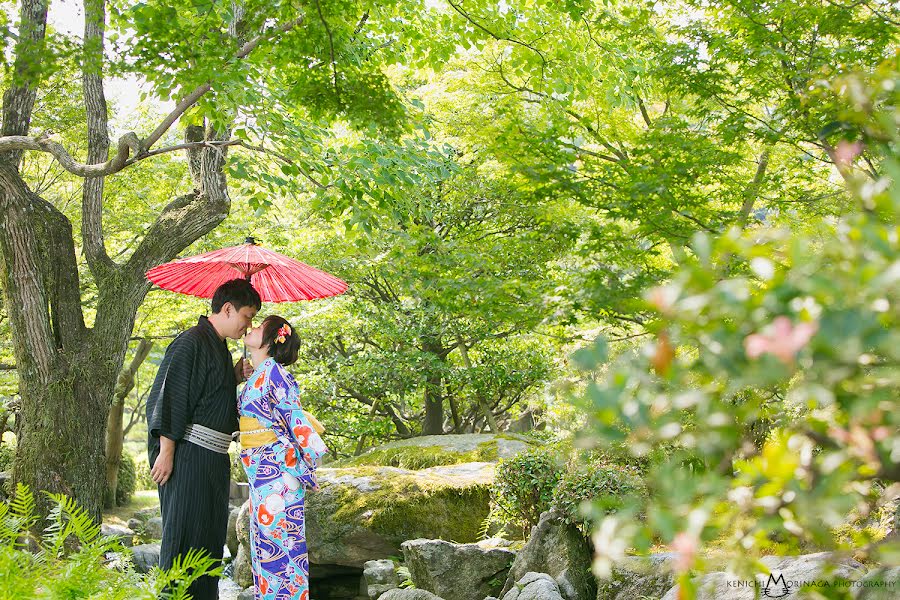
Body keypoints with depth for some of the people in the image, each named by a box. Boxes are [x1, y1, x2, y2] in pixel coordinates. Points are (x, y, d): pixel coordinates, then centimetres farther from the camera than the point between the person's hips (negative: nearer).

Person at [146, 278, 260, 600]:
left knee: (212, 534, 13)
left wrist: (236, 375, 7)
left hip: (213, 457, 10)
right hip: (188, 453, -10)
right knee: (184, 535, -7)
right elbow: (167, 396, -17)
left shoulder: (218, 346, 18)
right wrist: (166, 451, -20)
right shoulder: (191, 342, -12)